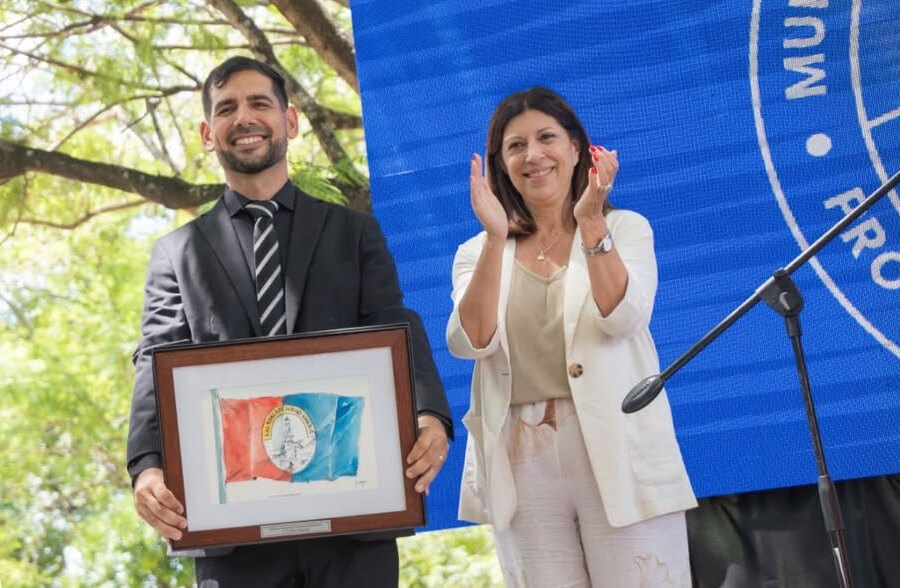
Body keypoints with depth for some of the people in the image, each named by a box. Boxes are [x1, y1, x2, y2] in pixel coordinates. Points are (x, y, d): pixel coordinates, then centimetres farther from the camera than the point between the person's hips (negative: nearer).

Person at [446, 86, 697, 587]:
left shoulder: (625, 228, 5)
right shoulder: (478, 253, 9)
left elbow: (623, 318, -12)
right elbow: (471, 341, -8)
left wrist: (591, 224, -20)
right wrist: (496, 237, -15)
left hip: (617, 454, -2)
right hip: (522, 463, 2)